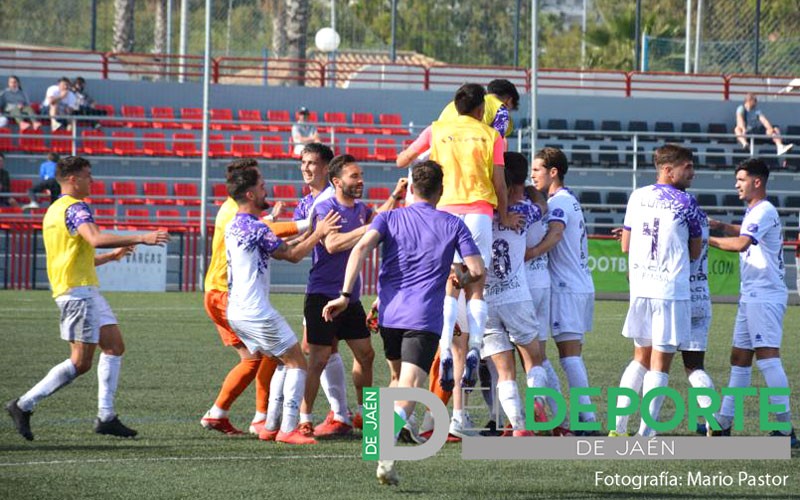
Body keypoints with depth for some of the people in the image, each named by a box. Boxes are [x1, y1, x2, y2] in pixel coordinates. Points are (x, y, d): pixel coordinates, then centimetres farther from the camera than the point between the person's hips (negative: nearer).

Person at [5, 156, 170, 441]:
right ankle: (23, 406, -4)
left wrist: (111, 256, 25)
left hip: (86, 291, 10)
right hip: (78, 291, -10)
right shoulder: (74, 208, -12)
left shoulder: (55, 210, 20)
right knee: (80, 362, -8)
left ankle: (106, 417, 4)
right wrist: (140, 239, -34)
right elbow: (95, 239, -31)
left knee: (114, 346, 7)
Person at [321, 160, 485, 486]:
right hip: (425, 318, -3)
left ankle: (395, 435, 24)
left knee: (399, 378, 29)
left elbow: (361, 247, -8)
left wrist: (346, 294, -12)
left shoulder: (389, 219, 10)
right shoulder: (453, 225, 7)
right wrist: (463, 278, 25)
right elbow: (478, 270, 2)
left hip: (389, 315, 3)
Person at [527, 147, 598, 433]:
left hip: (567, 288, -10)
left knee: (569, 354, -10)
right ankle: (586, 415, 6)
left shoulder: (558, 202, -11)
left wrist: (531, 252, -46)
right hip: (581, 285, 10)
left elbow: (555, 233, -30)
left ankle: (585, 416, -15)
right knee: (573, 354, 9)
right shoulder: (569, 200, 21)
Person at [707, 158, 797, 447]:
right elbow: (747, 233, 40)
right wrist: (723, 227, 23)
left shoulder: (764, 212, -14)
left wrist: (707, 239, -19)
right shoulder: (754, 211, 17)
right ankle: (723, 423, 20)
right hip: (751, 297, 11)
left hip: (765, 297, -11)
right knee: (739, 358, 13)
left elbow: (741, 243, -28)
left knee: (767, 356, -16)